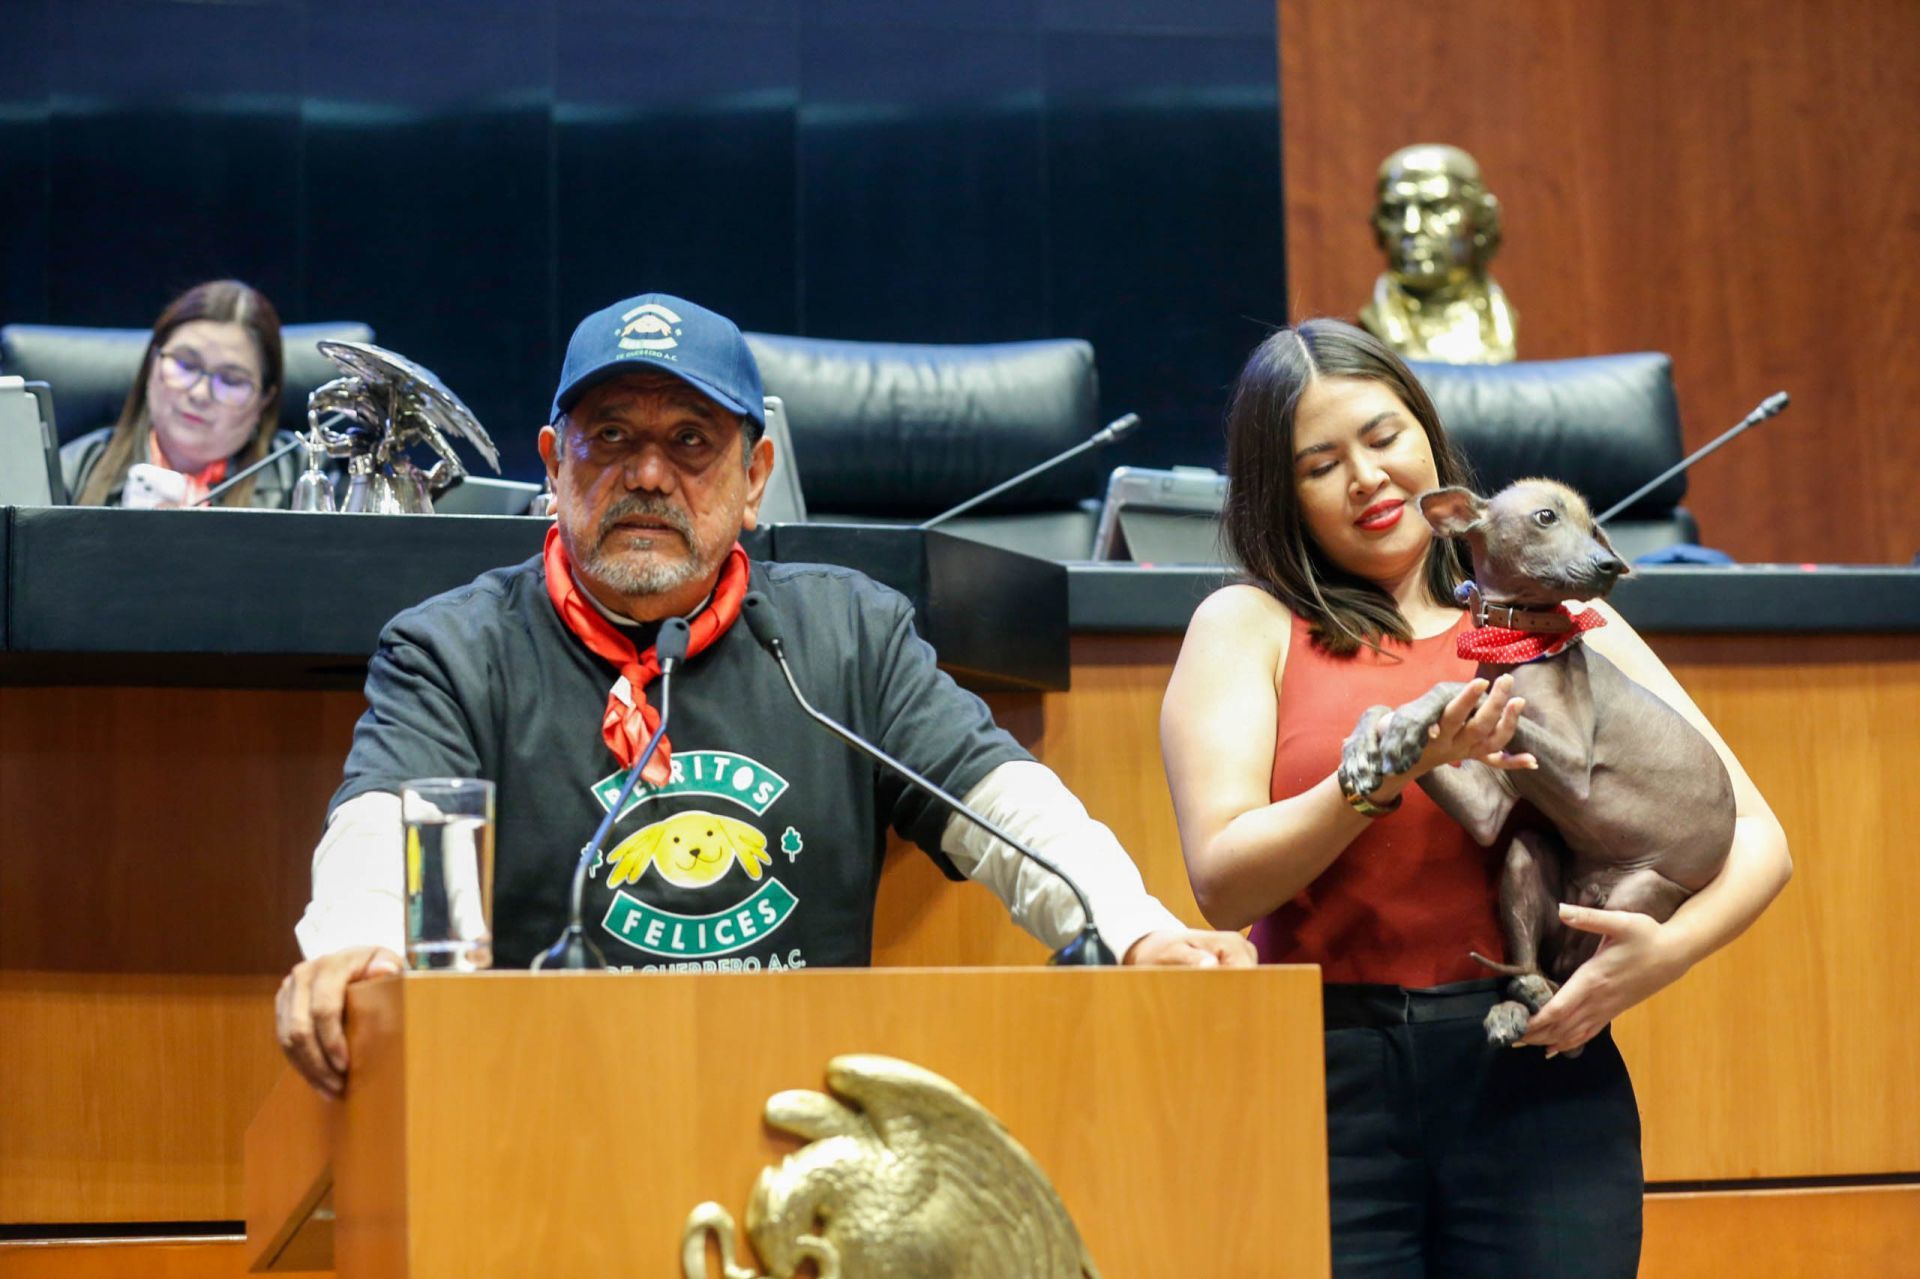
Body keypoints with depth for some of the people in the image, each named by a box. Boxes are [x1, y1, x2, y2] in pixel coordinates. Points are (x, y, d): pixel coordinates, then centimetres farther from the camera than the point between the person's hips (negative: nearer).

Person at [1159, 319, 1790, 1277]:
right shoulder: (1248, 625, 7)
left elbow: (1756, 839, 7)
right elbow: (1222, 885, -6)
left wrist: (1672, 949, -12)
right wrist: (1394, 768, -17)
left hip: (1538, 1073, 1)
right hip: (1325, 1082, -1)